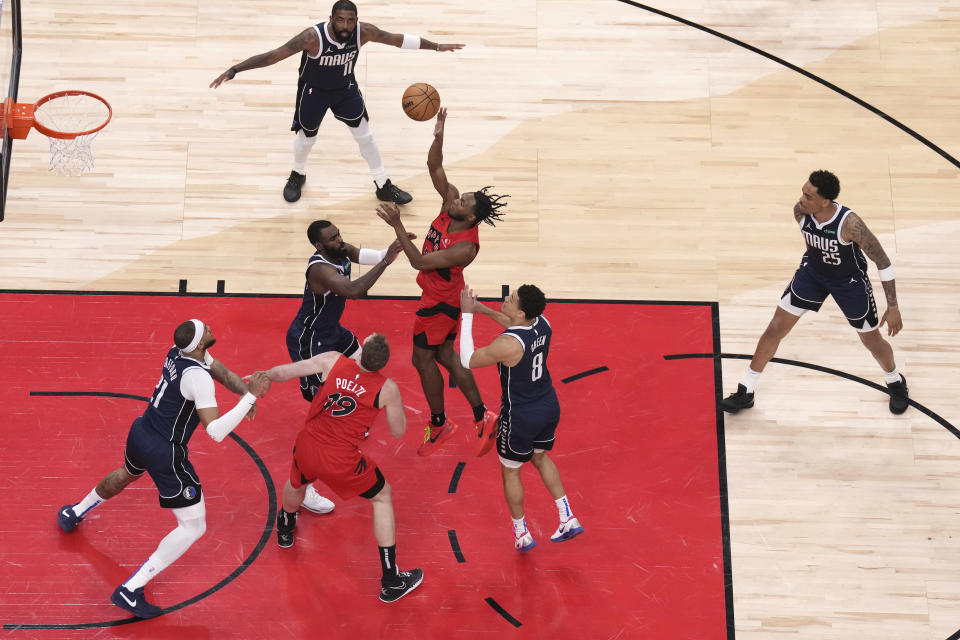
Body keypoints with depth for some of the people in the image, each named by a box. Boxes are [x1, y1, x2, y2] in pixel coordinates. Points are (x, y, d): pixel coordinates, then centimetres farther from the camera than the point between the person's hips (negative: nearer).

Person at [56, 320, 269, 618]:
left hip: (139, 434, 9)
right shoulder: (198, 377, -28)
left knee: (126, 475, 42)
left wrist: (247, 391, -9)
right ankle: (130, 590, -5)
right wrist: (250, 397, -30)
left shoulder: (178, 351, -2)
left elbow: (223, 373, 9)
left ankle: (74, 513, 66)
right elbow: (216, 431, -32)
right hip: (165, 454, -9)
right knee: (194, 526, -2)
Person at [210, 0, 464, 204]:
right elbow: (273, 55, -37)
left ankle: (384, 187, 27)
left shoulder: (363, 32, -27)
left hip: (345, 87, 3)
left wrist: (437, 46, -6)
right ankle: (298, 175, 47)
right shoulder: (313, 36, -38)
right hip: (314, 90, -3)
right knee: (306, 138, 15)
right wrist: (234, 70, -43)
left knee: (365, 136, 10)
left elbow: (398, 39, -12)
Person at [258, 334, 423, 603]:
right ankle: (391, 582, 21)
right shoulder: (387, 389, -15)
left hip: (307, 449, 3)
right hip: (341, 463, -3)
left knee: (296, 483, 37)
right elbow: (398, 431, 0)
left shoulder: (332, 361, -11)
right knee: (382, 498, 20)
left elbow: (283, 372, -6)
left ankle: (285, 530, 70)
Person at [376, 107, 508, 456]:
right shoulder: (451, 201, -14)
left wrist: (397, 225, -38)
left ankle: (439, 424, 23)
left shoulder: (466, 247, -34)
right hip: (442, 296, 9)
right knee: (445, 356, 19)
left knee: (422, 359, 6)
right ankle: (482, 416, 28)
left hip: (440, 301, -9)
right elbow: (434, 166, -16)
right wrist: (439, 135, -34)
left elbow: (419, 262, -35)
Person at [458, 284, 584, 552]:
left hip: (520, 416, -7)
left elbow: (468, 361, -20)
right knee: (540, 457, 31)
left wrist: (467, 315, -18)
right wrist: (484, 310, 9)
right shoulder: (542, 323, -11)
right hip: (549, 406, 7)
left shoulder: (508, 344, -34)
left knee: (510, 470, 18)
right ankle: (568, 518, 33)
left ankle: (522, 534, 33)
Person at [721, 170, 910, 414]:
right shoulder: (800, 211, -24)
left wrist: (893, 307, -23)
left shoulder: (850, 223, -37)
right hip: (812, 271, 4)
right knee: (776, 328, 0)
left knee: (872, 340, 12)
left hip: (850, 281, -3)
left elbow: (883, 261, -26)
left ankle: (896, 382, 44)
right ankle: (745, 392, 13)